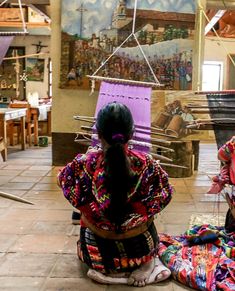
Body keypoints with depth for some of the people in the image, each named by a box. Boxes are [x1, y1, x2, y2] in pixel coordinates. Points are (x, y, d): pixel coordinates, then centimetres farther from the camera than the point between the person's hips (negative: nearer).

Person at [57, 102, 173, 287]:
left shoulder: (85, 163, -22)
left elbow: (63, 178, 1)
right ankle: (141, 267, 17)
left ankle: (106, 270, 12)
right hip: (139, 249, 1)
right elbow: (164, 194, -3)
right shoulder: (145, 163, -20)